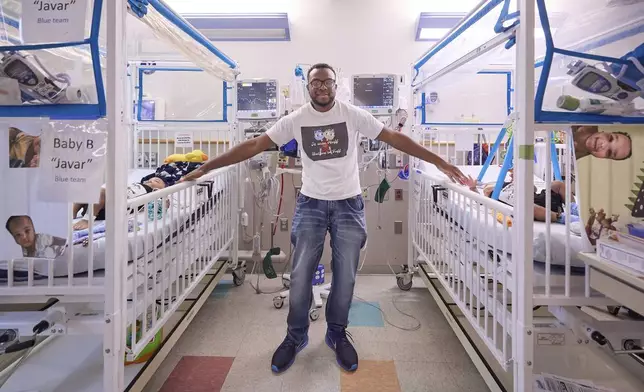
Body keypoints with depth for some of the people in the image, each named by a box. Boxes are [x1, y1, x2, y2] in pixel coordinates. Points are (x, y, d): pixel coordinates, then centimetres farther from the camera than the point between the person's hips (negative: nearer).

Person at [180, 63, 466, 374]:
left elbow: (394, 138, -5)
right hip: (310, 204, 1)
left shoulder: (353, 115, -4)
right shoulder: (295, 120, -2)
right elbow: (254, 145, -4)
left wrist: (439, 162, -10)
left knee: (345, 277, 6)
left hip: (349, 205, 0)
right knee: (300, 276, 2)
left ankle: (337, 334, 29)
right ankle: (295, 337, 25)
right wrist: (205, 167, -7)